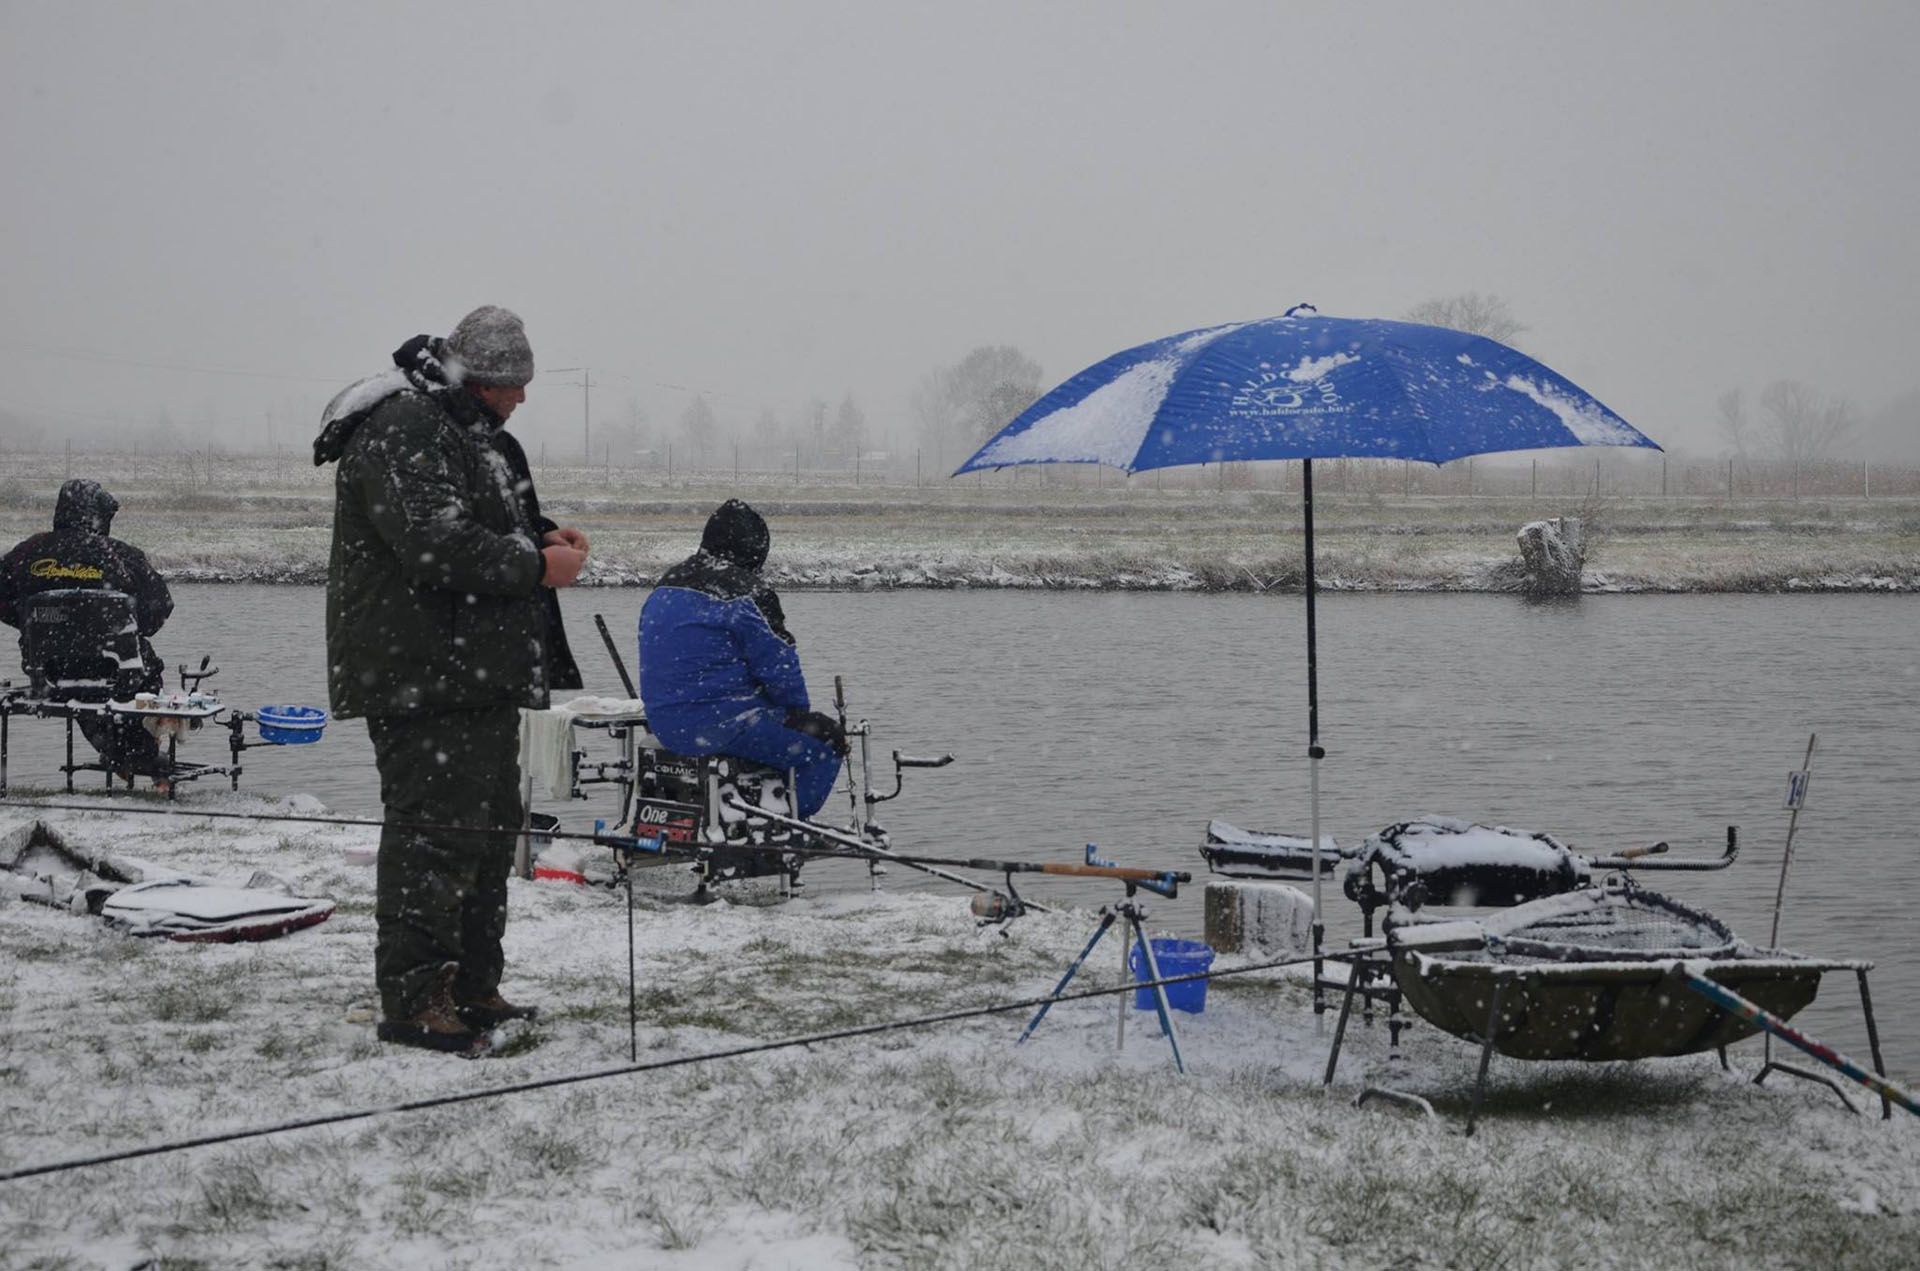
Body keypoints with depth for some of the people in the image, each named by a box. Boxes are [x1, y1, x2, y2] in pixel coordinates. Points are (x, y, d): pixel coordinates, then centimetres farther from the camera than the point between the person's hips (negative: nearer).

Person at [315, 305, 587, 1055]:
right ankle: (413, 999, -9)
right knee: (435, 830, -13)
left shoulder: (470, 431, 20)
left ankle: (473, 989, 24)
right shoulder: (399, 429, -15)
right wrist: (534, 565, -19)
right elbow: (435, 542, -25)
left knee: (490, 826, 15)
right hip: (422, 677, -11)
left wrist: (544, 536, 11)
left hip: (481, 676, 11)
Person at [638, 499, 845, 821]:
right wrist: (800, 709, 7)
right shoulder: (746, 592, -13)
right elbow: (777, 661, -12)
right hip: (720, 723, -9)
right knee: (825, 743, -2)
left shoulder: (665, 587, 14)